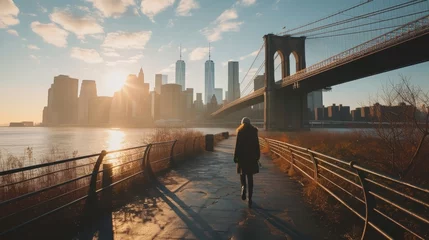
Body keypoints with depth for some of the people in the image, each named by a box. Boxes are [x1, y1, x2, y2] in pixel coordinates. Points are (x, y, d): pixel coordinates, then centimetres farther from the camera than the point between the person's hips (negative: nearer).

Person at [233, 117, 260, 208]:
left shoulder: (240, 131, -4)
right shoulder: (254, 131, 3)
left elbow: (237, 145, -7)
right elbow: (257, 145, 3)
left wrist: (235, 157, -2)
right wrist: (257, 156, 11)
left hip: (242, 156, -2)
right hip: (252, 156, 2)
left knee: (242, 173, 20)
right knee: (250, 177, 8)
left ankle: (243, 187, -9)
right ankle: (250, 199, 8)